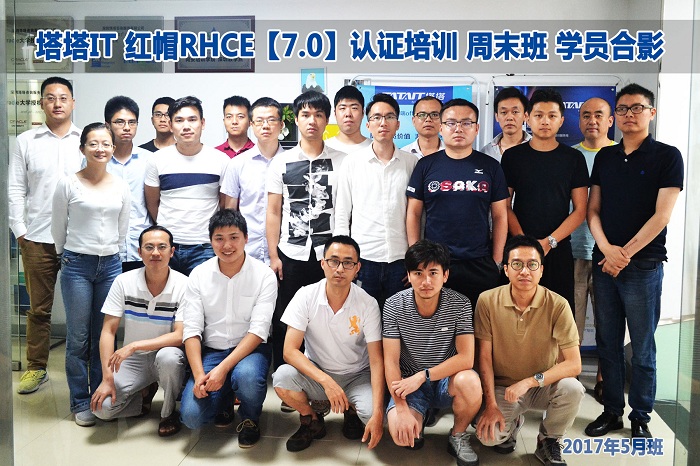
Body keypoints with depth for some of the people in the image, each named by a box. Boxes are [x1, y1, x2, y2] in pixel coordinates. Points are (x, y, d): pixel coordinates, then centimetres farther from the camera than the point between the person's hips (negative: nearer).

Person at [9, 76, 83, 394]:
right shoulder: (26, 142, 8)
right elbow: (15, 190, 7)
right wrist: (20, 231, 0)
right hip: (38, 238, 1)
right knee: (39, 308, 8)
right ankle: (36, 368, 20)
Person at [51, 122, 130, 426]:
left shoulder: (121, 187, 5)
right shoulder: (68, 185, -3)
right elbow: (58, 229, 6)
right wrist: (69, 258, 13)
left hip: (110, 265, 3)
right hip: (77, 266, -2)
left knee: (104, 336, 8)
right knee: (78, 338, 2)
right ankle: (80, 402, 14)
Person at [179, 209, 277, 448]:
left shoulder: (264, 275, -9)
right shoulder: (199, 275, -1)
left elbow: (258, 330, -16)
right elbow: (191, 330, -6)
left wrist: (223, 368, -27)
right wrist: (199, 374, -20)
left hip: (250, 348, -2)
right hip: (211, 350, 2)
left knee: (246, 376, -37)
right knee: (191, 416, -18)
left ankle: (250, 419, -1)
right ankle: (223, 401, 18)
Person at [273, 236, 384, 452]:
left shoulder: (368, 304, -16)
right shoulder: (306, 296, -15)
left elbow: (376, 361, -16)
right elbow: (290, 351, -19)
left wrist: (378, 413, -27)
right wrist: (326, 381, -33)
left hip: (357, 377, -1)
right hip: (315, 372, 1)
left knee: (372, 413, -29)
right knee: (282, 377, -29)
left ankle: (352, 412, 11)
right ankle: (311, 421, 3)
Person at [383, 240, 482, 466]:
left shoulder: (459, 304, -13)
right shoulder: (394, 306, -13)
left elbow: (466, 358, -18)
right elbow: (391, 361, -13)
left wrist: (423, 376, -26)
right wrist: (402, 409, -22)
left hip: (446, 380, 1)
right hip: (409, 383, 0)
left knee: (470, 382, -35)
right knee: (401, 435, -28)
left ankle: (458, 437, -3)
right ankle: (418, 418, 11)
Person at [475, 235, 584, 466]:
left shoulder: (557, 305, -17)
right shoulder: (487, 301, -13)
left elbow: (574, 364, -19)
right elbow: (484, 357, -8)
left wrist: (530, 381, -29)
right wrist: (491, 405, -13)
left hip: (544, 385, 0)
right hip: (502, 386, 0)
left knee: (572, 388, -31)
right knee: (489, 436, -24)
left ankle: (548, 442, 0)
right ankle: (513, 422, 16)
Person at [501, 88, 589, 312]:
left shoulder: (573, 158, 5)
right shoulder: (512, 156, 5)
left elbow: (580, 210, 3)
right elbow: (505, 206, 3)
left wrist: (550, 242, -9)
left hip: (559, 250, 0)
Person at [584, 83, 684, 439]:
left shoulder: (667, 156, -3)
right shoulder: (604, 157, 10)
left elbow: (661, 215, -10)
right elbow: (593, 210, 8)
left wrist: (625, 253, -12)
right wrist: (606, 249, -8)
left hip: (644, 265, -4)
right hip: (603, 262, 4)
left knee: (642, 347, 5)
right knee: (607, 343, 11)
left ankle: (640, 417, 20)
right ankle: (612, 411, 24)